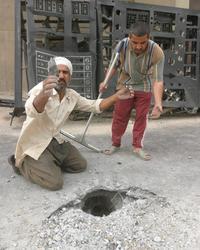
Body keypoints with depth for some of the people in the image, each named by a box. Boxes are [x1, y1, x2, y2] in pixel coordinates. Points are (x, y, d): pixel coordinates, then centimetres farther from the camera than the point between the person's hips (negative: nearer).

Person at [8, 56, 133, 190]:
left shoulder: (72, 95, -1)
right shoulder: (41, 88, -24)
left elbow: (94, 105, 8)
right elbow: (32, 110, -45)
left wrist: (117, 96, -6)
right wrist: (43, 95, -69)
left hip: (54, 141, 7)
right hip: (34, 144, -7)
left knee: (80, 164, 10)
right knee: (55, 182, -18)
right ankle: (22, 163, 5)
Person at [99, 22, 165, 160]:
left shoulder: (157, 52, -31)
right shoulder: (122, 45, -25)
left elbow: (158, 80, -32)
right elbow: (114, 65, -5)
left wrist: (158, 103, -43)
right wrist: (105, 82, -14)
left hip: (144, 88, -1)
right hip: (124, 85, 1)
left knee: (141, 117, 5)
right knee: (119, 116, 7)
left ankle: (137, 146, 20)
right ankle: (115, 143, 23)